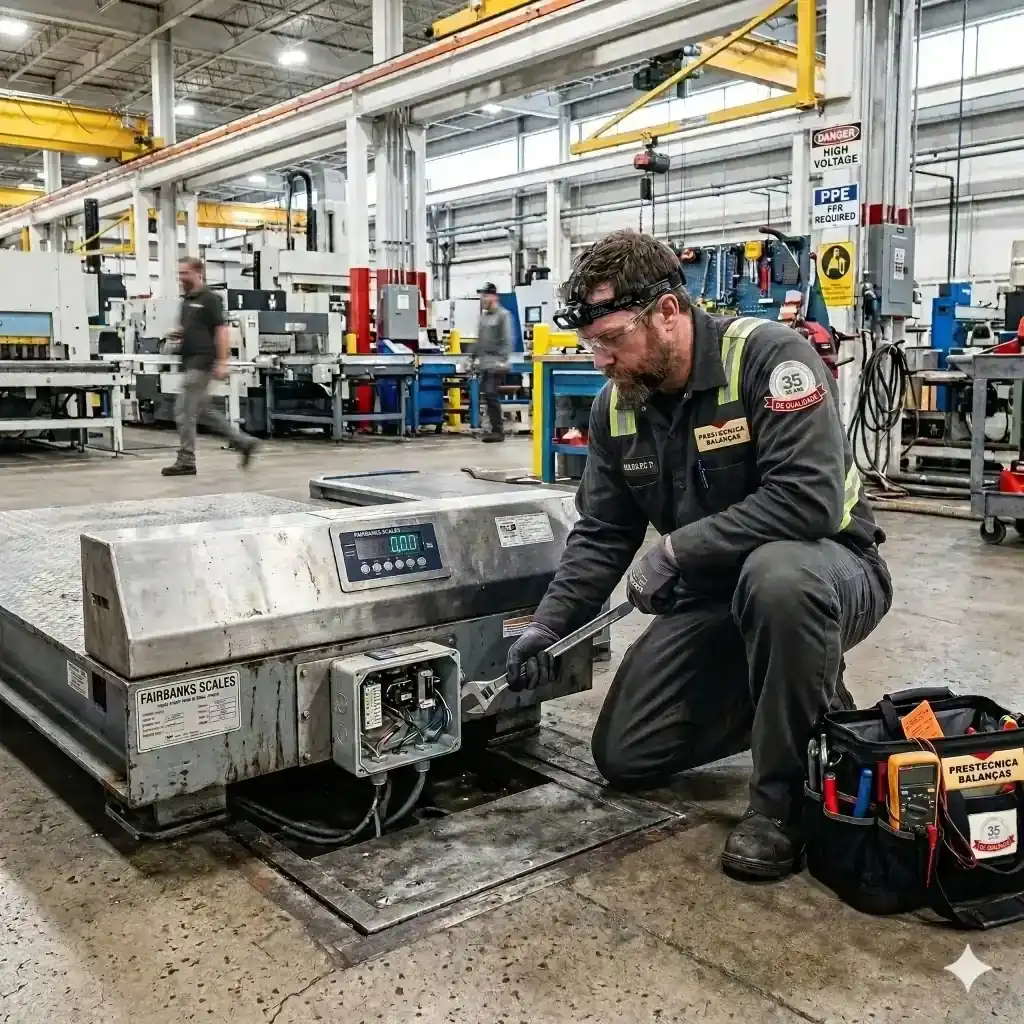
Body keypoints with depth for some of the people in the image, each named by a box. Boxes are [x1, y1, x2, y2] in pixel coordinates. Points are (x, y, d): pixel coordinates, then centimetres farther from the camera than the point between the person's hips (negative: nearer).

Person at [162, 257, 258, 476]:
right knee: (204, 411, 12)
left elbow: (221, 330, -14)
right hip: (190, 362, 9)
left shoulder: (210, 298, -9)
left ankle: (186, 461, 1)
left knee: (184, 411, -7)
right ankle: (244, 442, 19)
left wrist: (222, 362, -21)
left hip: (202, 362, -9)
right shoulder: (186, 300, 16)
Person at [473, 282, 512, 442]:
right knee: (488, 395, 7)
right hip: (485, 363, 8)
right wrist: (475, 356, 21)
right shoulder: (484, 315, 19)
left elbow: (507, 340, -13)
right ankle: (496, 429, 14)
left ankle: (498, 431, -7)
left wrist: (502, 359, -21)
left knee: (491, 394, -12)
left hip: (496, 363, -8)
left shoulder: (503, 315, -6)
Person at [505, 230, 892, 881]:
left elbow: (808, 497, -34)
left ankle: (785, 800, -20)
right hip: (711, 593, 6)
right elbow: (602, 534, 2)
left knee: (776, 576, -43)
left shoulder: (769, 356, -23)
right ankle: (788, 707, 20)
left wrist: (677, 549, -29)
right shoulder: (618, 403, -2)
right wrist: (549, 627, -10)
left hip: (828, 567, -6)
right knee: (623, 758, 1)